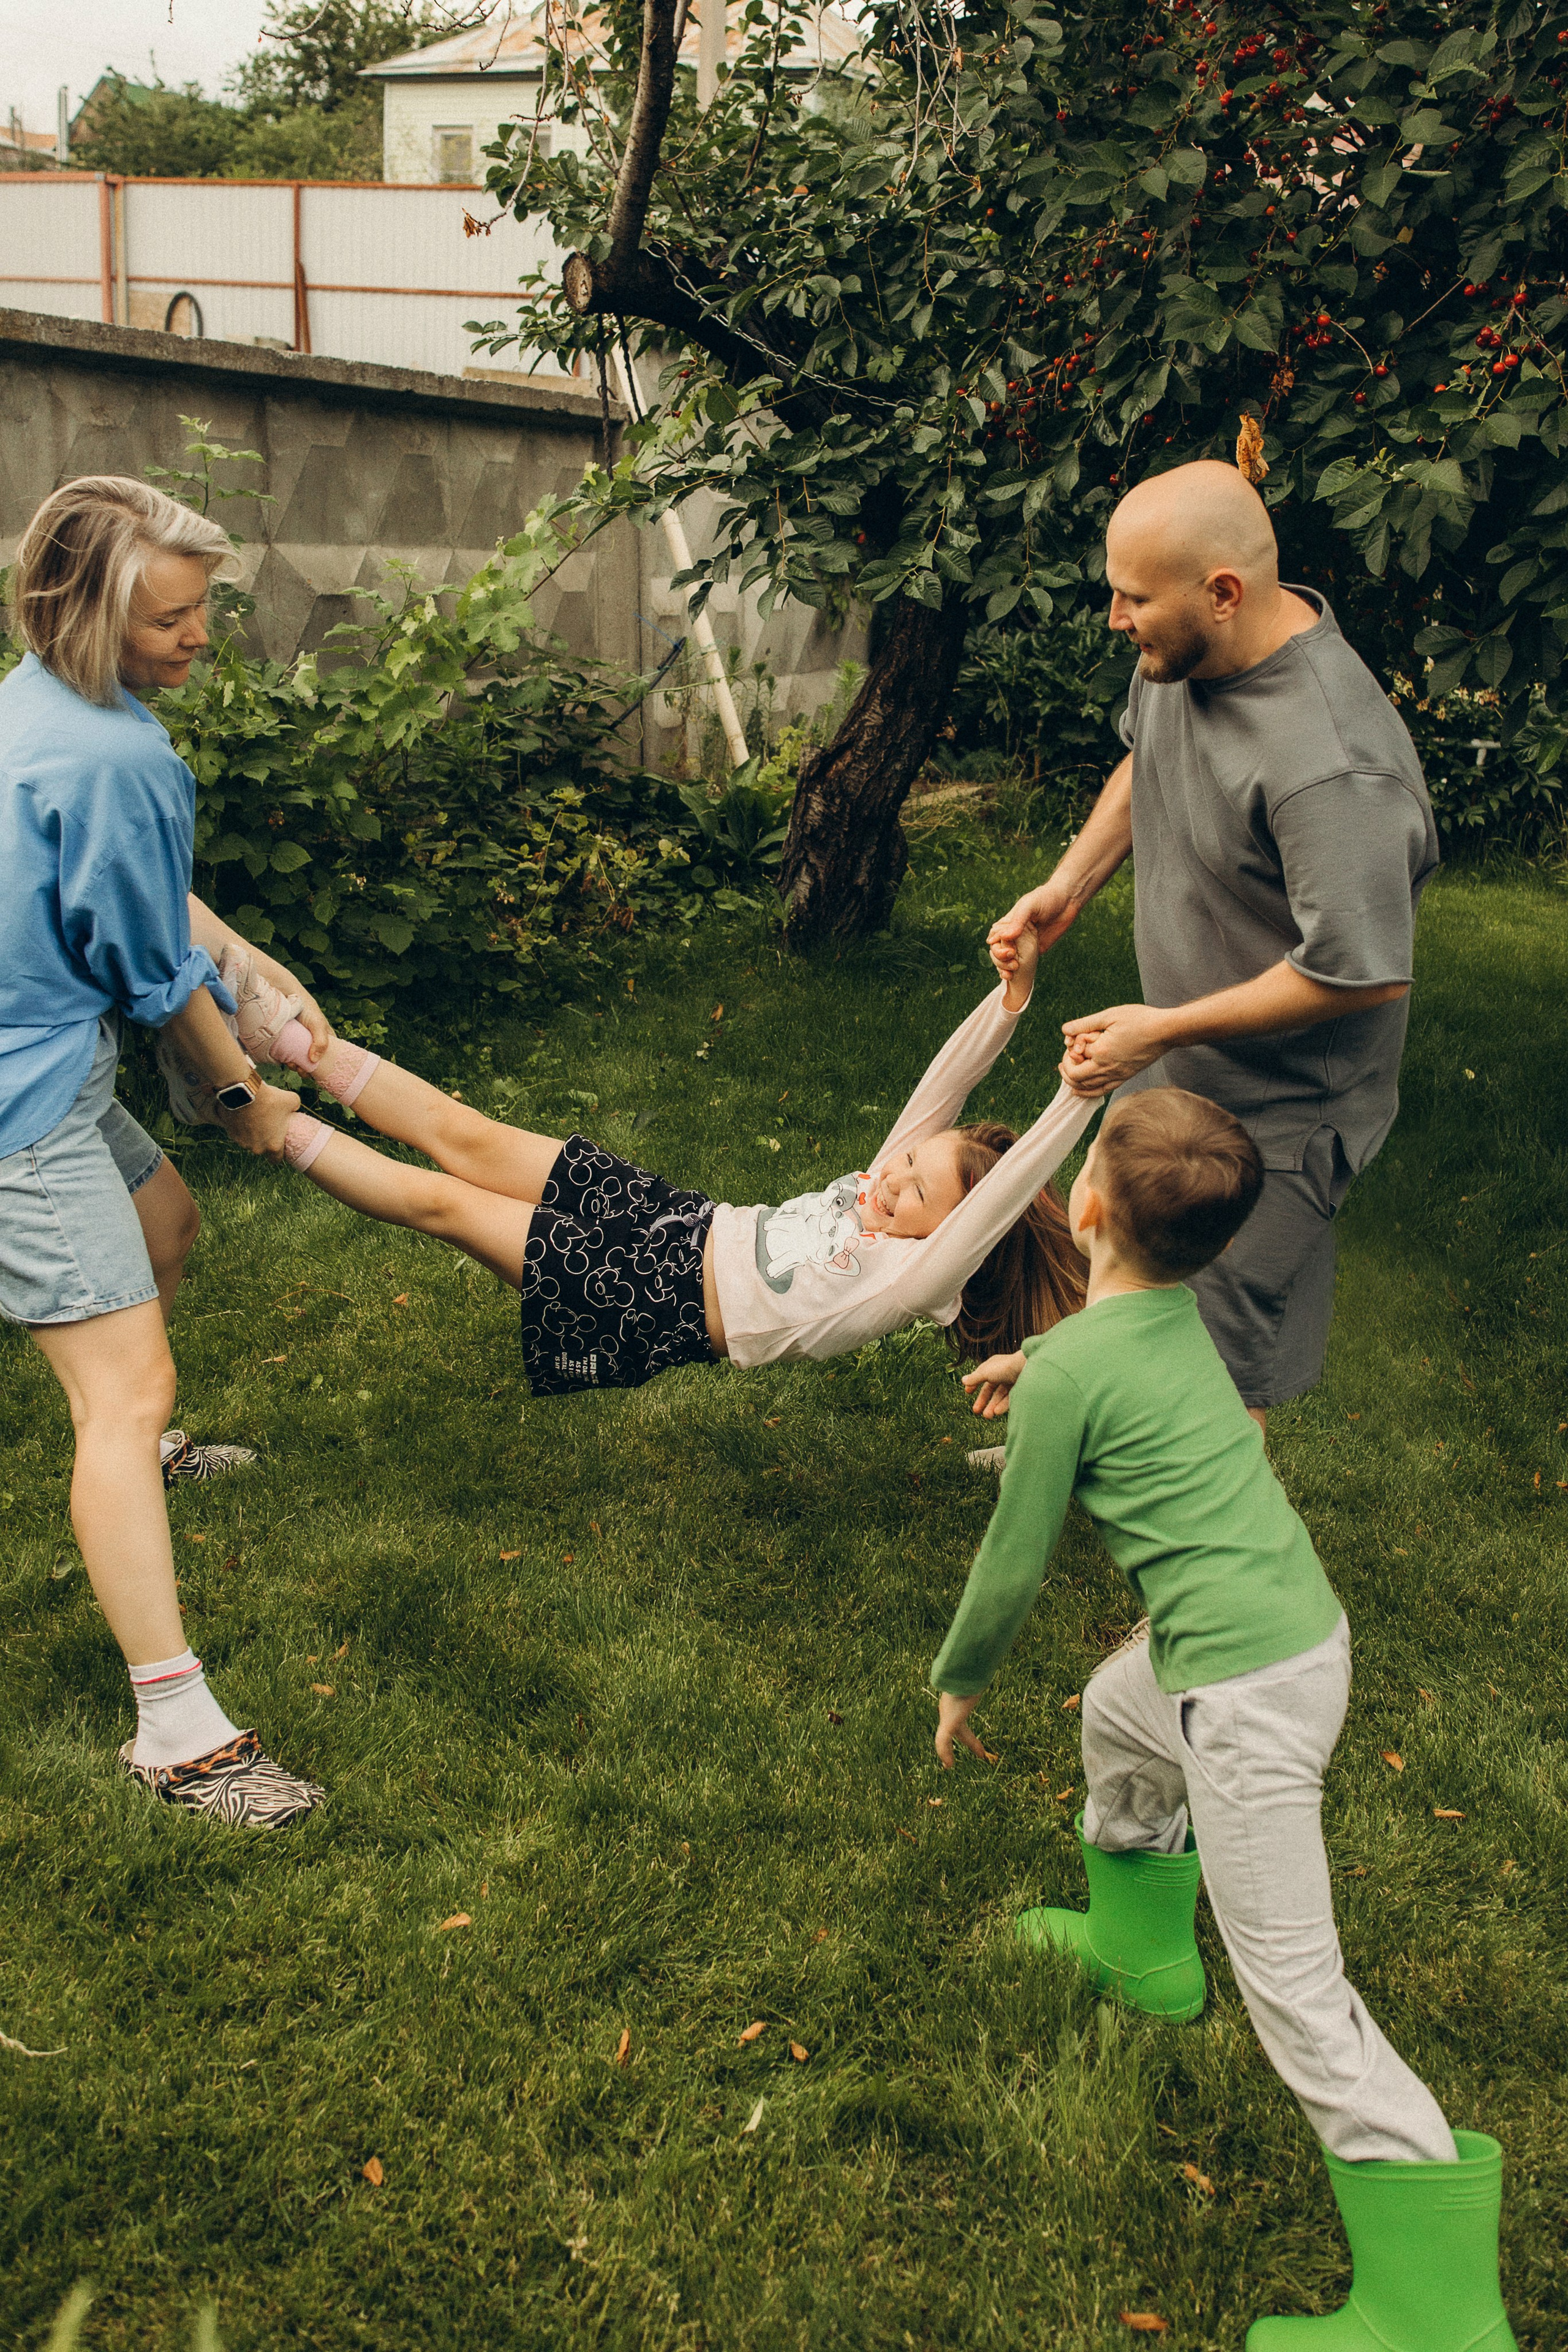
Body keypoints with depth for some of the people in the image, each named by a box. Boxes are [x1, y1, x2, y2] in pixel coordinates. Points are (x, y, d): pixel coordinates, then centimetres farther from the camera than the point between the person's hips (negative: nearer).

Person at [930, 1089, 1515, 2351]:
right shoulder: (1178, 1312, 6)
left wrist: (959, 1681, 9)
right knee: (1116, 1716, 34)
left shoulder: (1068, 1375, -16)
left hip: (1249, 1691, -9)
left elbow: (1015, 1563, -6)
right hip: (1306, 1628, 9)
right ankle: (1141, 1948, 53)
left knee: (1297, 1991, -2)